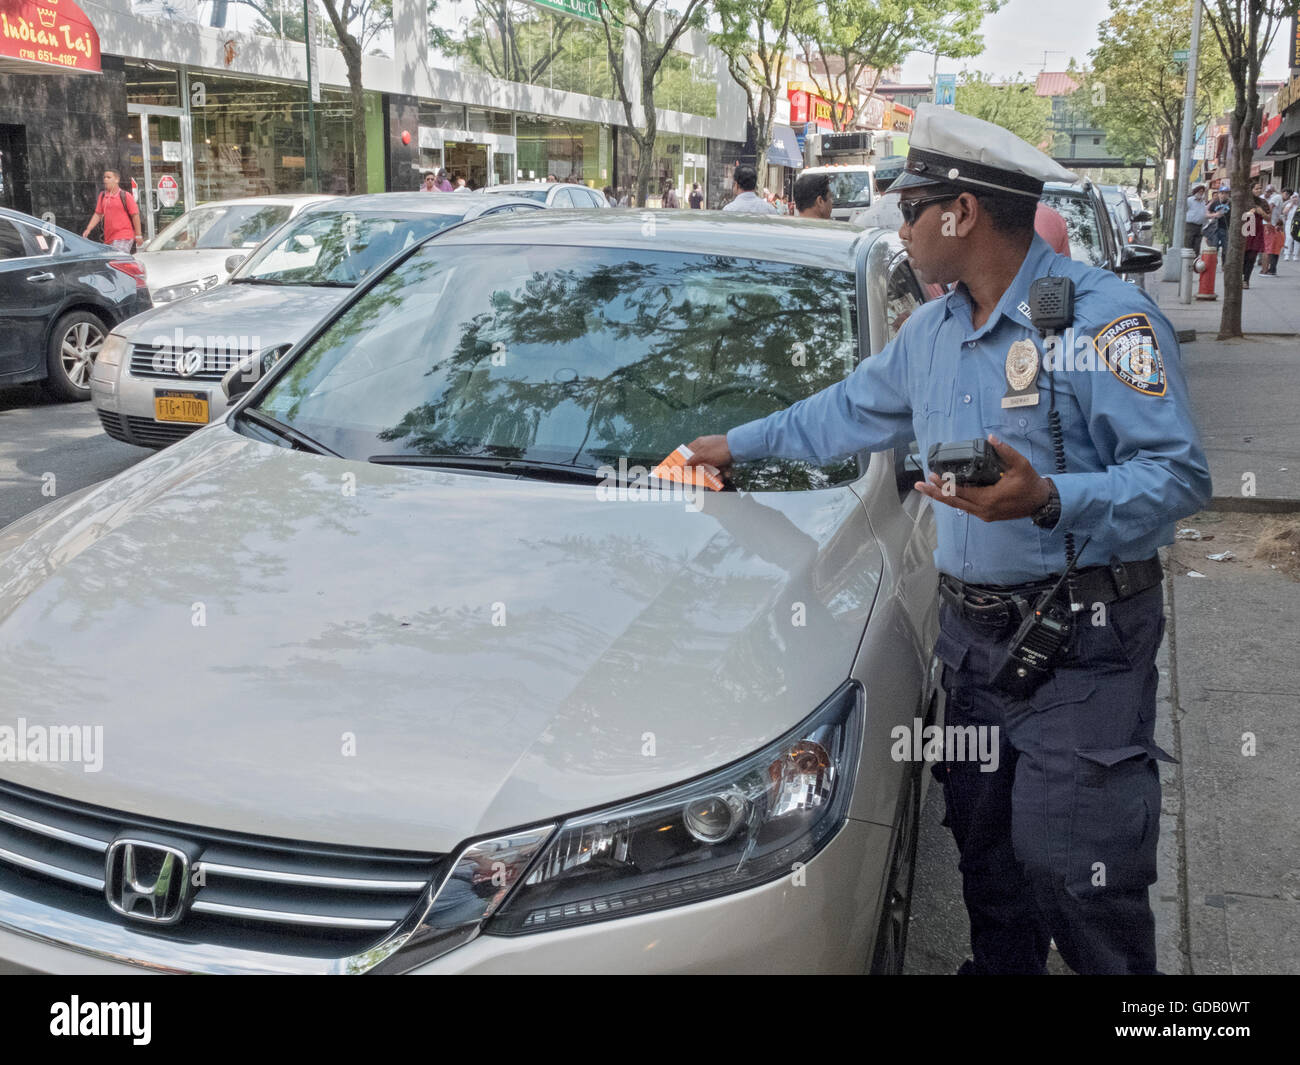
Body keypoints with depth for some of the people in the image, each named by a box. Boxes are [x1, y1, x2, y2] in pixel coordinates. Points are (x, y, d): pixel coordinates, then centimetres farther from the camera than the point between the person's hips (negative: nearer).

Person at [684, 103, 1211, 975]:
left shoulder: (1104, 315, -15)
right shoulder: (933, 330, 12)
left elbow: (1179, 475, -20)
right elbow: (850, 410, 28)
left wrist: (1050, 500, -33)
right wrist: (739, 444, 32)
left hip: (1082, 646, -7)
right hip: (971, 628, 8)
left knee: (1074, 867, -4)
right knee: (985, 846, 17)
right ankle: (1000, 966, 35)